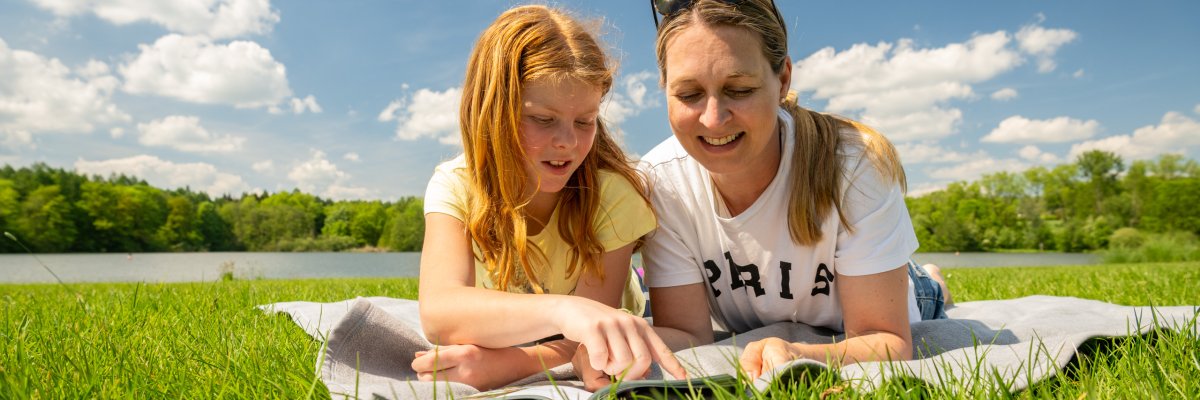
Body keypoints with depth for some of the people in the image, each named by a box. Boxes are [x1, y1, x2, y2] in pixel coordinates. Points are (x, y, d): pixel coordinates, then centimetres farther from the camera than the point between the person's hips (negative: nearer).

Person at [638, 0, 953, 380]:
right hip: (751, 344, 2)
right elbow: (686, 332, -27)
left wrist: (799, 356, -54)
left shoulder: (856, 166, -35)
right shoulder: (660, 181, -29)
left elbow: (888, 341, -32)